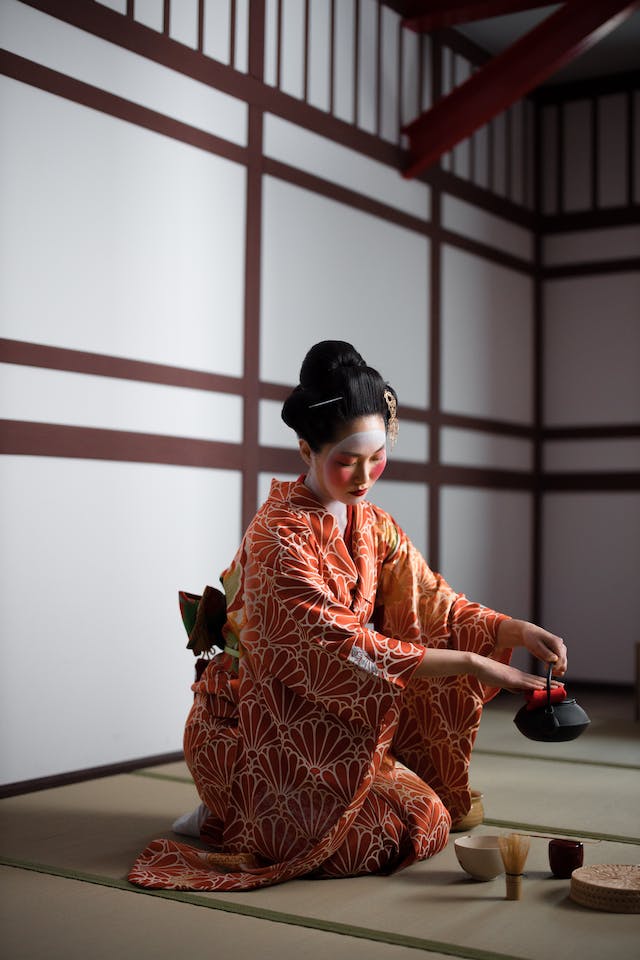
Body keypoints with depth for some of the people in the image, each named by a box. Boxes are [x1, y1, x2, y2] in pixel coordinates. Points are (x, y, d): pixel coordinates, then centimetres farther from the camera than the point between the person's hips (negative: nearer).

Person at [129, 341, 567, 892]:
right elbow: (339, 647, -28)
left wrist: (514, 630, -20)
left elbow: (431, 602, -1)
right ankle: (229, 821, 2)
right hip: (257, 734, -8)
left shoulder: (372, 526, 5)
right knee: (420, 826, -14)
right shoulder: (279, 537, -22)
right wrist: (470, 663, -30)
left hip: (326, 727, 8)